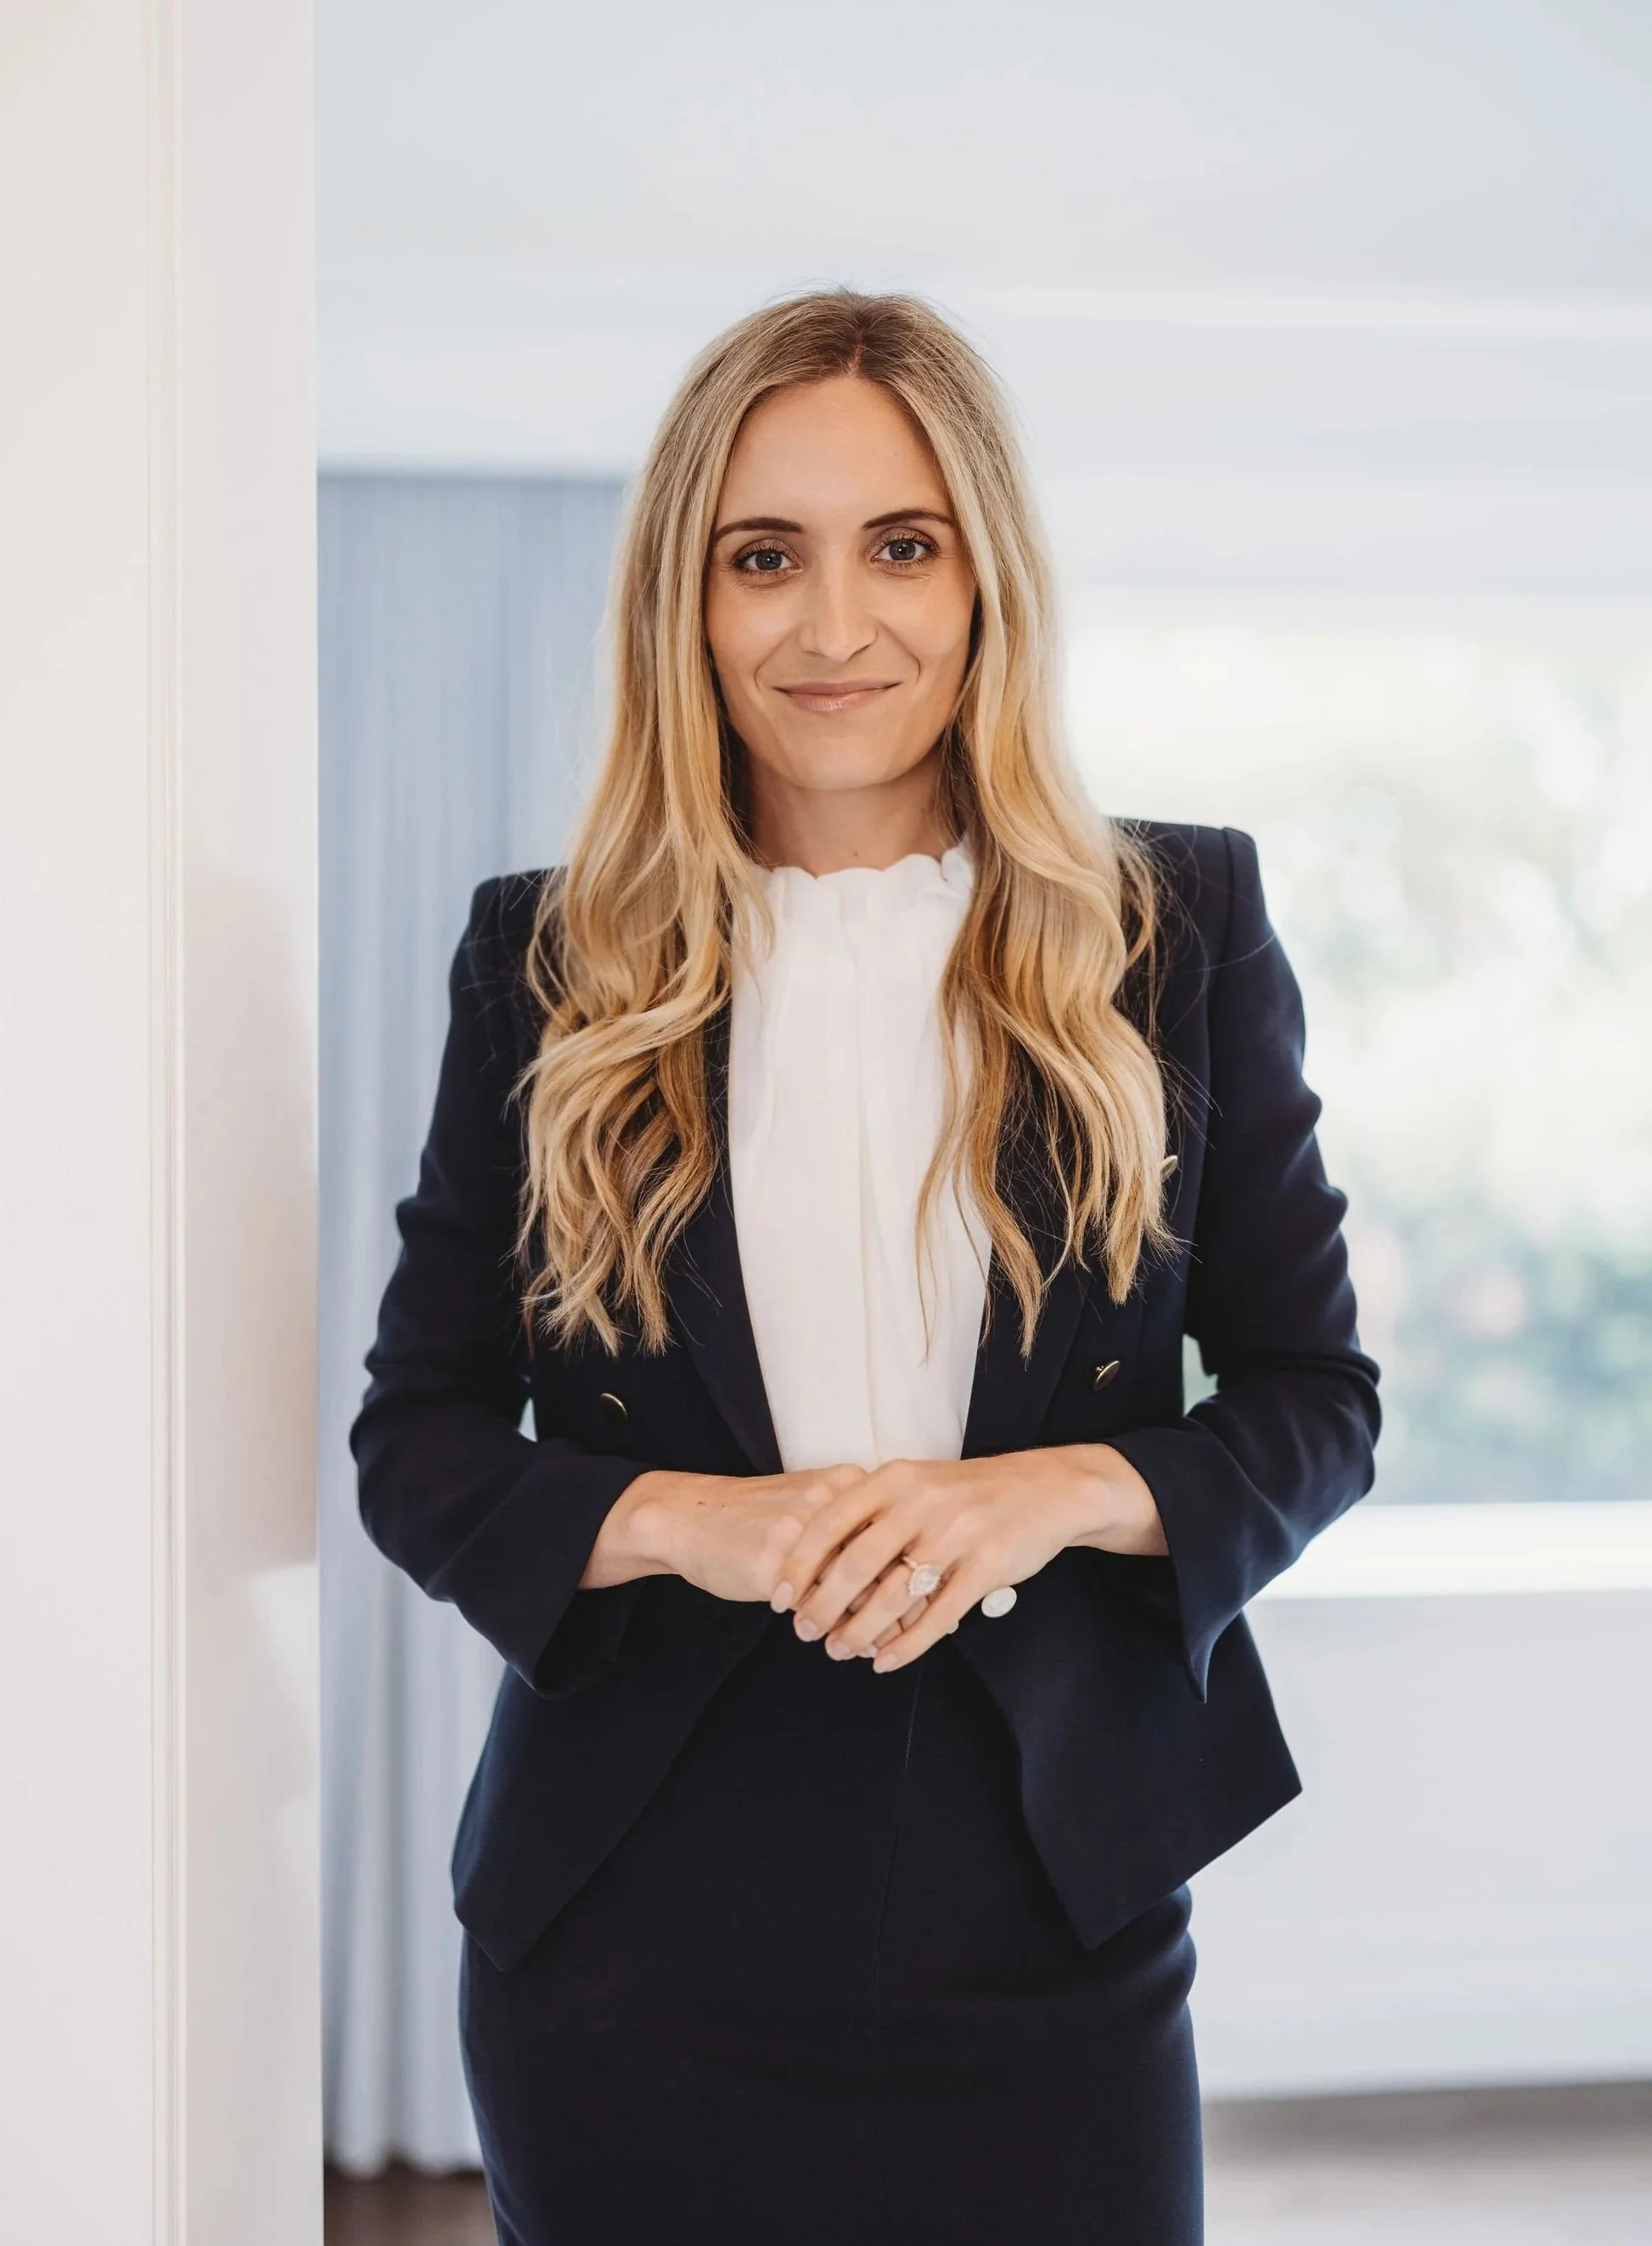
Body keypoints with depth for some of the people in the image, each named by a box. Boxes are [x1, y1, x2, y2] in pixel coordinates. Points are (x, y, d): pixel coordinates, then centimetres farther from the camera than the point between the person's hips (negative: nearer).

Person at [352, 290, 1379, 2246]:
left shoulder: (1180, 929, 2)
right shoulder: (548, 963, 3)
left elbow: (1316, 1391, 4)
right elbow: (414, 1439, 4)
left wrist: (1054, 1492, -15)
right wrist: (681, 1520, -15)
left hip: (1047, 1926, 0)